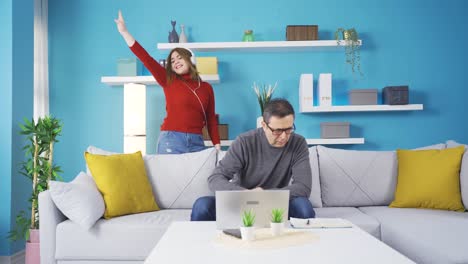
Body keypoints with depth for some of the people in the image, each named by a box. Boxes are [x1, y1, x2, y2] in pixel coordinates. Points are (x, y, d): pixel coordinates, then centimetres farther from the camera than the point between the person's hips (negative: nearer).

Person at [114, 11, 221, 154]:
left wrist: (217, 146, 5)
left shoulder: (206, 87, 11)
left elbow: (211, 119, 12)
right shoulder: (168, 81, 6)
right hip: (171, 140, -2)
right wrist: (124, 32, -5)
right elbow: (145, 58, 0)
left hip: (197, 142, 2)